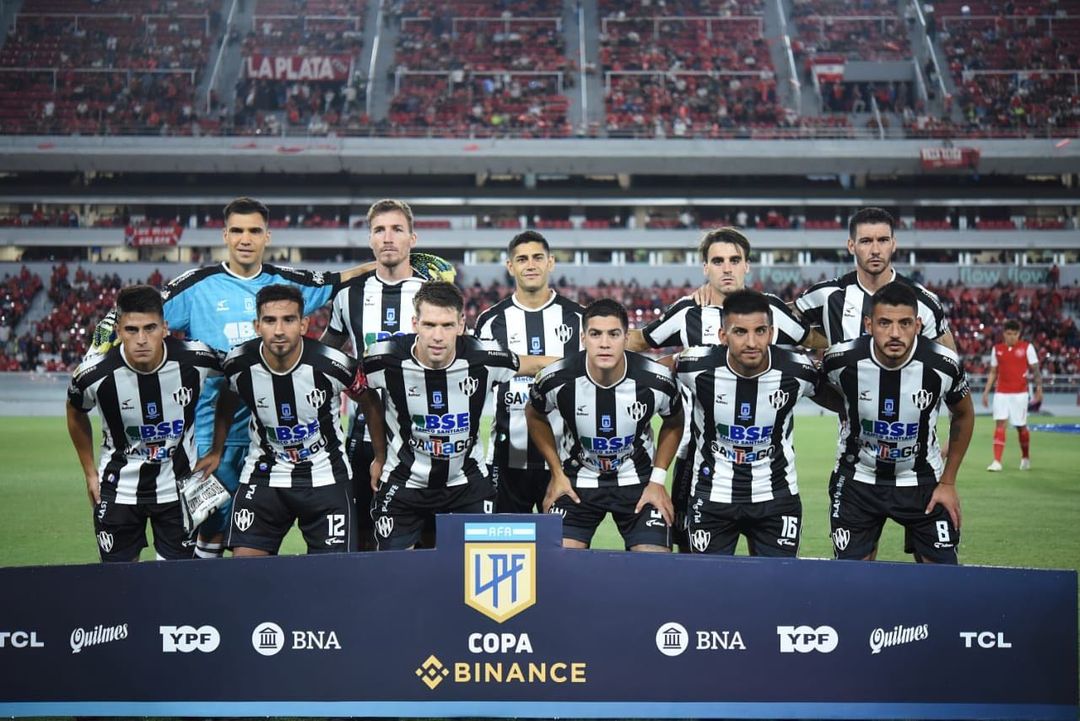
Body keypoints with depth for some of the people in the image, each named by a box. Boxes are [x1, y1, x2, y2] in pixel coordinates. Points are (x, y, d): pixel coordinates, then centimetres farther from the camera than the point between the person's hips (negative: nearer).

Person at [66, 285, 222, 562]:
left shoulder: (195, 360, -21)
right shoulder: (94, 375, -20)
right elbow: (76, 414, 4)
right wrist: (90, 472, 8)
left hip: (179, 486, 0)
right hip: (119, 488, 0)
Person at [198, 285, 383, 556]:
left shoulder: (334, 364, -21)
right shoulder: (238, 364, -14)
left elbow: (371, 404, -1)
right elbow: (226, 403, 12)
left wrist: (380, 459, 4)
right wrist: (216, 452, 18)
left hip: (326, 476, -1)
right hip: (263, 475, 2)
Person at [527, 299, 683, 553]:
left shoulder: (656, 381, -20)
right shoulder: (557, 379, -20)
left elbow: (673, 423, 3)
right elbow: (535, 415, 3)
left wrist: (658, 479, -2)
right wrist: (557, 473, 1)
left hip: (638, 482, 0)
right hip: (577, 482, 0)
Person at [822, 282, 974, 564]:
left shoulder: (943, 365, -20)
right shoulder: (843, 360, -21)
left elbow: (963, 415, 1)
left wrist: (948, 482, 2)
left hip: (922, 482, 0)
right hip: (858, 480, 0)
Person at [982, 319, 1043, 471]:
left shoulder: (1027, 347, -1)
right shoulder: (997, 349, 8)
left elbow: (1035, 370, -1)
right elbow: (993, 372, 15)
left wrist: (1039, 388, -14)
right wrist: (986, 391, 9)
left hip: (1019, 393, -2)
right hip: (1001, 393, 2)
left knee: (1021, 426, 6)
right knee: (999, 424, -9)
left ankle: (1025, 458, 28)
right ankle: (997, 461, -13)